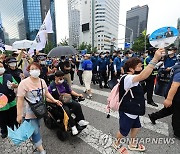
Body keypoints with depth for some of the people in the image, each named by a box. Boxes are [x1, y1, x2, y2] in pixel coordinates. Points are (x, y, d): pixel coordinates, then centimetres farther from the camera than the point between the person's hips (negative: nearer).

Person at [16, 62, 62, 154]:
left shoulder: (42, 81, -5)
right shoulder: (24, 83, -21)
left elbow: (46, 93, 7)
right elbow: (20, 99, -18)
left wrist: (54, 100, -3)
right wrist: (19, 114, -17)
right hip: (29, 112, -5)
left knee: (36, 128, 23)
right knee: (35, 131, 5)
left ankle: (35, 139, 54)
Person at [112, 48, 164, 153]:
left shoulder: (131, 78, 5)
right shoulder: (128, 78, -32)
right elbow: (143, 76, -48)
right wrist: (155, 59, -50)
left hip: (133, 111, 10)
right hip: (127, 112, -10)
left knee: (136, 127, 28)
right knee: (124, 131, 14)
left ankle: (132, 144, 53)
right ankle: (117, 143, 45)